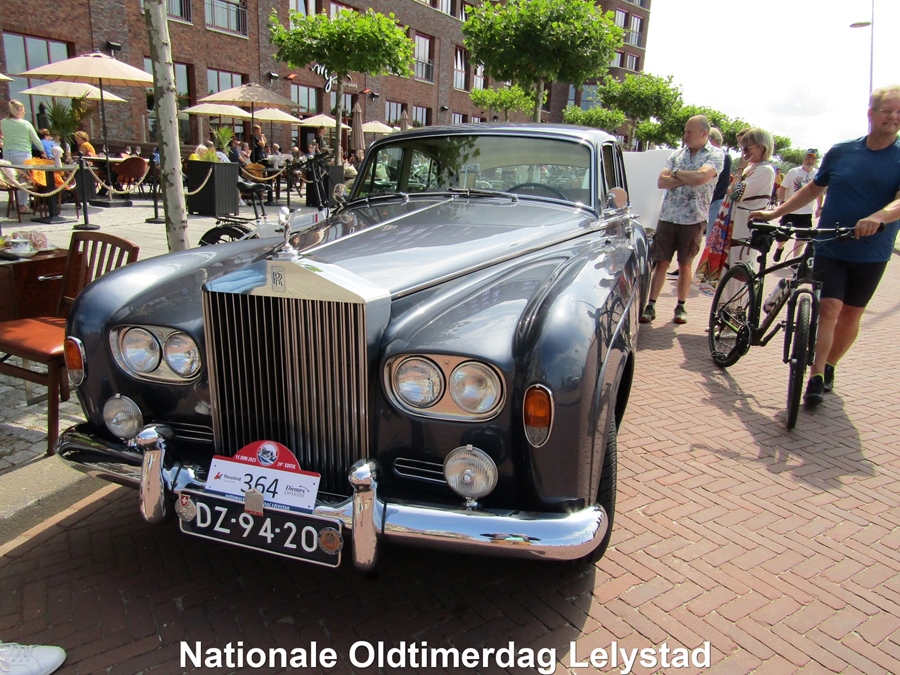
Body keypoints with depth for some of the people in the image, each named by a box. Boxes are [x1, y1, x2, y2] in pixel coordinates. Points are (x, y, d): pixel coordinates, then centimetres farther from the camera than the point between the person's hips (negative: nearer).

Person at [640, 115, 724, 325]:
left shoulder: (716, 154, -1)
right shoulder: (677, 154, 11)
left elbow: (701, 177, -20)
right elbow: (661, 182, 0)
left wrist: (676, 173, -5)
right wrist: (687, 179, -11)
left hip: (693, 219, -2)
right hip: (668, 215, 3)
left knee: (685, 265, 7)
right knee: (661, 263, 0)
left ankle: (681, 306, 19)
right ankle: (651, 306, 1)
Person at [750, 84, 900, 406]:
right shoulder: (841, 152, 4)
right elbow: (814, 189, 16)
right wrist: (775, 212, 11)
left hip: (871, 254, 0)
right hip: (829, 247, 0)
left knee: (851, 315, 9)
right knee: (828, 309, -12)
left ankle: (829, 367, 28)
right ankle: (816, 378, -8)